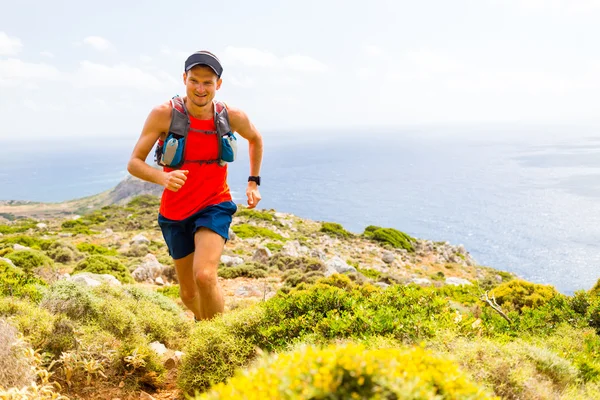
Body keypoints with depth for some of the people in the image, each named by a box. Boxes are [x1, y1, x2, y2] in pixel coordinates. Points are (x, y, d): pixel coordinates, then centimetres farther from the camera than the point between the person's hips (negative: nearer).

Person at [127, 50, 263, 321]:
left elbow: (255, 139, 12)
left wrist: (254, 182, 8)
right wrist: (162, 177, -35)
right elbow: (134, 163, -15)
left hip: (214, 206, -1)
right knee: (188, 293, 15)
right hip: (175, 211, 2)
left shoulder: (233, 117, -11)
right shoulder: (163, 114, -16)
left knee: (205, 276, -27)